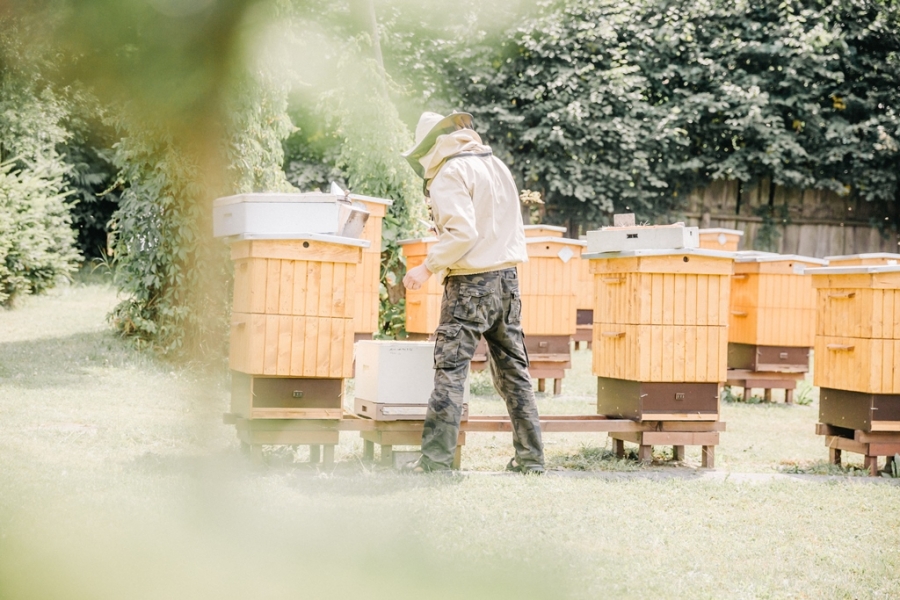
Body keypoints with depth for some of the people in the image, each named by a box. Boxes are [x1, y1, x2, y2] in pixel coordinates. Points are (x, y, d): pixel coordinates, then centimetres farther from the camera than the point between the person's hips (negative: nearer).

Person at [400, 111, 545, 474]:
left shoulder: (450, 174, -9)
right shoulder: (495, 164, 16)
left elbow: (461, 232, -20)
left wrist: (427, 267, -14)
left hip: (471, 283, -8)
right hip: (507, 278, 8)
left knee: (450, 369, -7)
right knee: (513, 369, 11)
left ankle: (436, 460, -11)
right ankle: (530, 457, 13)